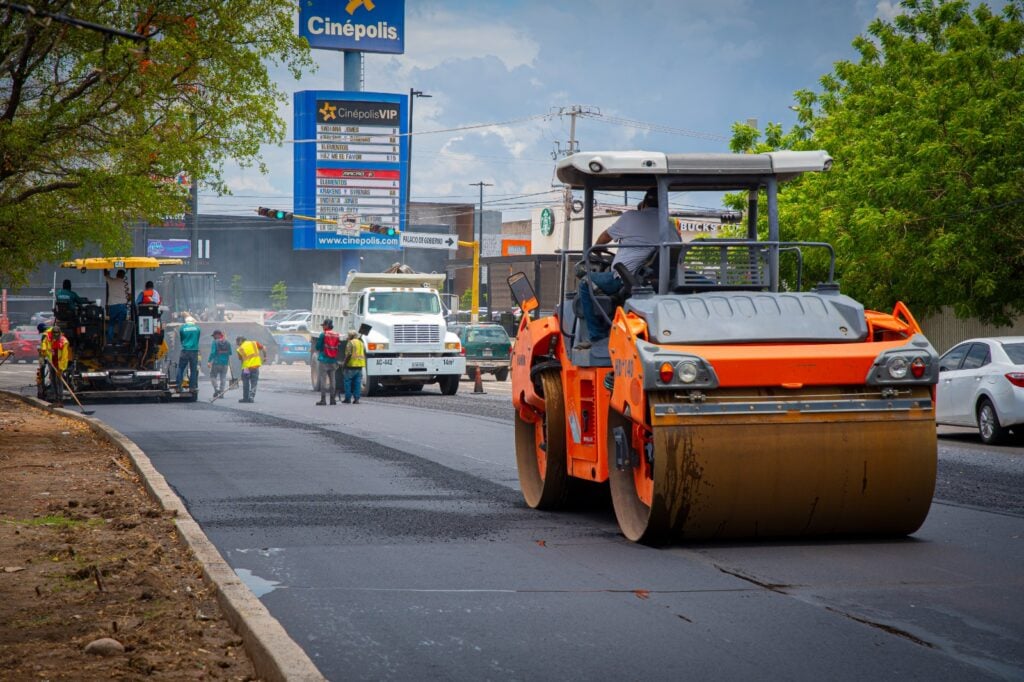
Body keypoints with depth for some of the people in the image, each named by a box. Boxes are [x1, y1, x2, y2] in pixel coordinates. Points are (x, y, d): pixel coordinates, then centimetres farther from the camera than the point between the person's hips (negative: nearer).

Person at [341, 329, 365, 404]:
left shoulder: (350, 343, -9)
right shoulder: (361, 343, 15)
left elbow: (348, 354, -17)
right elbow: (364, 354, 17)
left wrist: (345, 363, -10)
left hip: (351, 365, -6)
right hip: (360, 366, 6)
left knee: (348, 382, 3)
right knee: (357, 383, 5)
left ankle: (348, 398, 3)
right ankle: (356, 399, 1)